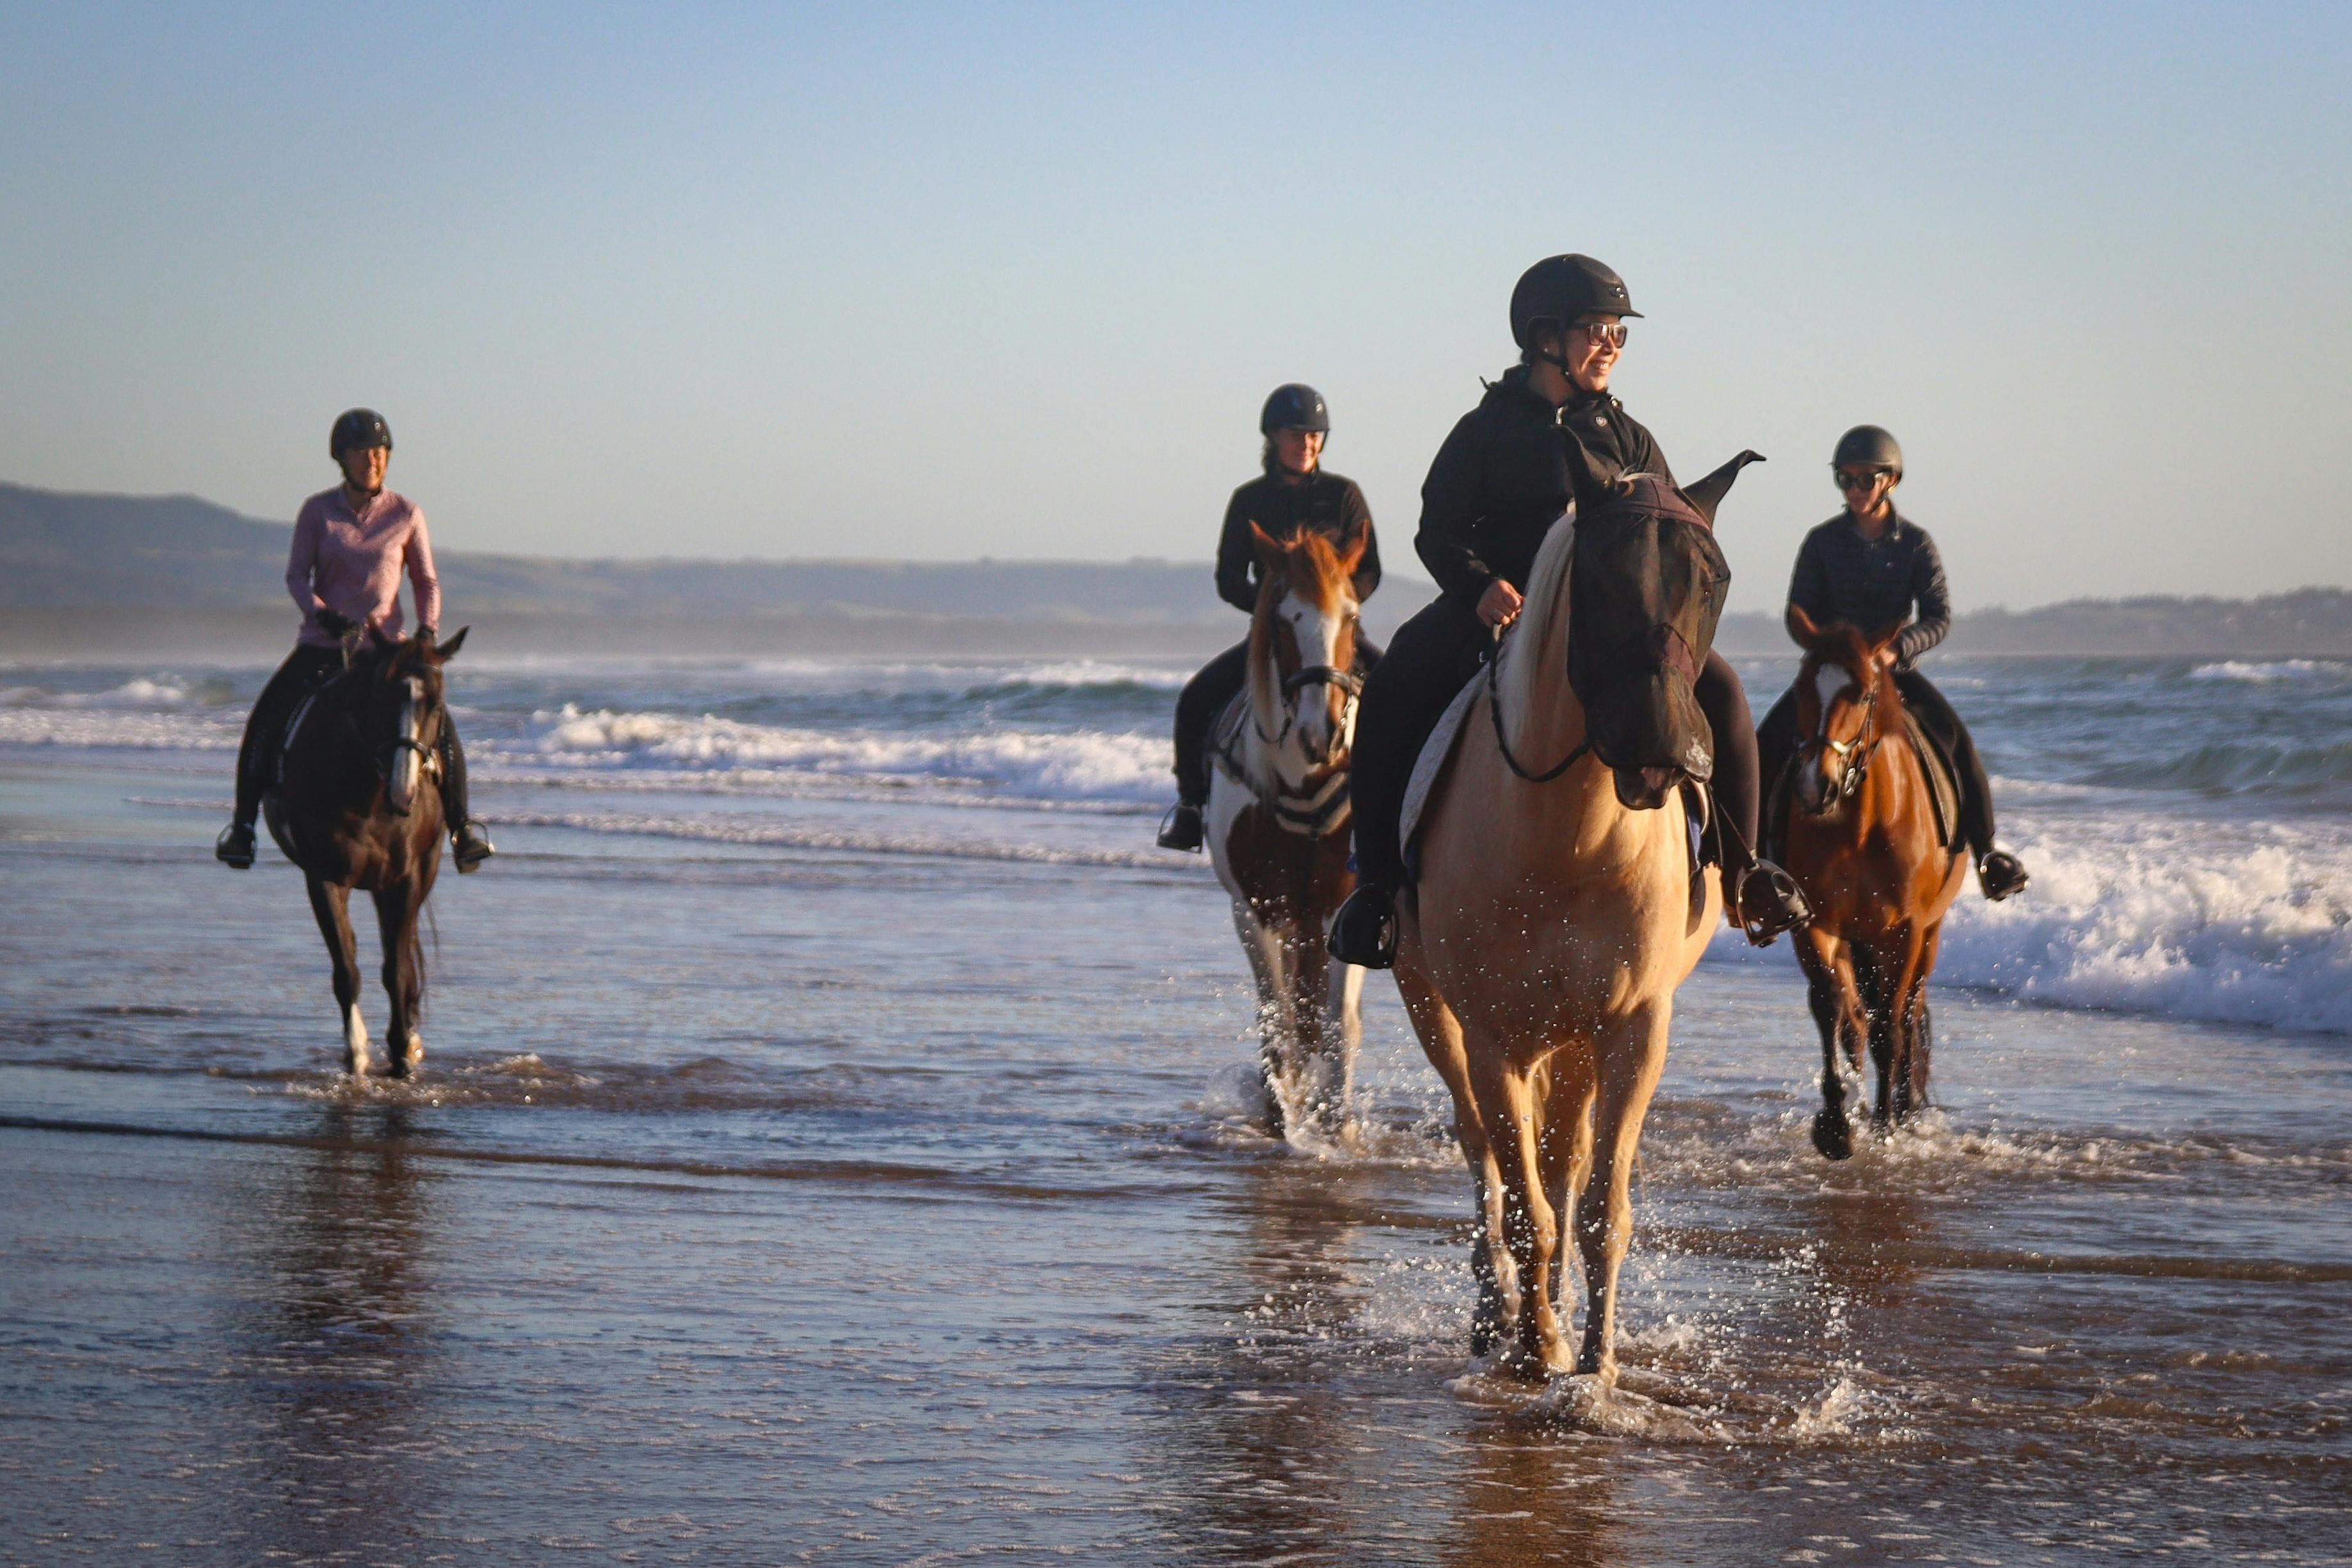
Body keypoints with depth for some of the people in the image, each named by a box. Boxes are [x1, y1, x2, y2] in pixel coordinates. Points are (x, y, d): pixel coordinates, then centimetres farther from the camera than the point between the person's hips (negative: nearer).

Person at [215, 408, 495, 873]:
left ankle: (461, 827, -1)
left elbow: (426, 582, 8)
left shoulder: (406, 515, 2)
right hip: (323, 643, 0)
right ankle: (243, 825, 1)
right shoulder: (317, 511, 0)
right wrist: (322, 613, -21)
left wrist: (427, 632, -9)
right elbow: (296, 575, -2)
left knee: (441, 727, -14)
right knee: (266, 722, -13)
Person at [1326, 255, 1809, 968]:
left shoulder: (1627, 438, 15)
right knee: (1390, 698, -28)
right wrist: (1480, 586, -20)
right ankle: (1377, 887, -18)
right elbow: (1437, 532, 1)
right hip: (1493, 612, -2)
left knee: (1718, 687, -20)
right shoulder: (1486, 431, 6)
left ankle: (1740, 867, -4)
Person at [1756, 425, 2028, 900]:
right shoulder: (1822, 541, 1)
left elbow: (1939, 617, -8)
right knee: (1770, 740, -21)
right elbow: (1797, 614, -1)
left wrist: (1897, 647, -26)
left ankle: (1984, 849, -11)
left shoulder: (1915, 543, -1)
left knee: (1953, 737, -23)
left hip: (1896, 667, -1)